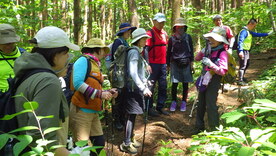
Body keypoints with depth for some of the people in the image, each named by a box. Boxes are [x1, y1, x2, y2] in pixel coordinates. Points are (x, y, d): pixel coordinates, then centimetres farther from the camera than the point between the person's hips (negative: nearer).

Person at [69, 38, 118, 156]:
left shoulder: (95, 65, 19)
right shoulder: (83, 61, -9)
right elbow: (77, 83, -22)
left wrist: (107, 93, 5)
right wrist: (100, 94, -20)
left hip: (93, 112, 9)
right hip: (81, 111, -9)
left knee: (99, 143, 11)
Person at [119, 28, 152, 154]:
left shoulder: (137, 52, 15)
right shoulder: (134, 52, -15)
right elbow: (132, 73, -22)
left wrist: (145, 83, 15)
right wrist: (143, 88, -22)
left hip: (136, 88, 9)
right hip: (134, 88, -9)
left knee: (133, 115, 16)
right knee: (131, 115, -3)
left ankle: (130, 139, 28)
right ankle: (126, 144, 7)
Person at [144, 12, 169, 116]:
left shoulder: (164, 33, 14)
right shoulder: (150, 33, -8)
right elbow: (145, 49, -14)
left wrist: (167, 63, 18)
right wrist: (147, 64, -22)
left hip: (163, 64, 7)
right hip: (153, 64, -7)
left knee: (163, 86, 11)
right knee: (151, 86, 0)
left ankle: (160, 107, 21)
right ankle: (149, 108, 9)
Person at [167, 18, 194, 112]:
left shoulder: (188, 37, 3)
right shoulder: (172, 38, 4)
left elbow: (191, 50, 6)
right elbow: (169, 52, 10)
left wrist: (191, 62, 2)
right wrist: (168, 64, 9)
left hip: (186, 63, 0)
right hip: (175, 63, 0)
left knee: (185, 84, 5)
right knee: (174, 83, 0)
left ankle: (184, 102, 17)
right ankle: (173, 102, 13)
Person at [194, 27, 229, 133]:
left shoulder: (222, 53, -14)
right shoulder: (208, 50, 5)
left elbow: (222, 71, -20)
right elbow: (196, 59, 14)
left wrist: (210, 64, -30)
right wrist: (202, 52, -4)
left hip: (213, 83, -7)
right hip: (203, 81, 7)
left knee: (211, 105, -6)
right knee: (201, 104, 15)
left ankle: (214, 129, 6)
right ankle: (199, 126, 29)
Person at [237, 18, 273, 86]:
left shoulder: (249, 32, 16)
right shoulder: (244, 31, -17)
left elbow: (257, 34, 26)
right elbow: (240, 41, -27)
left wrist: (267, 34, 25)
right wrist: (240, 51, -37)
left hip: (247, 51, 11)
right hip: (243, 51, -11)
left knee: (246, 65, 21)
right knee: (243, 65, -9)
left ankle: (242, 77, 35)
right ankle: (240, 81, -5)